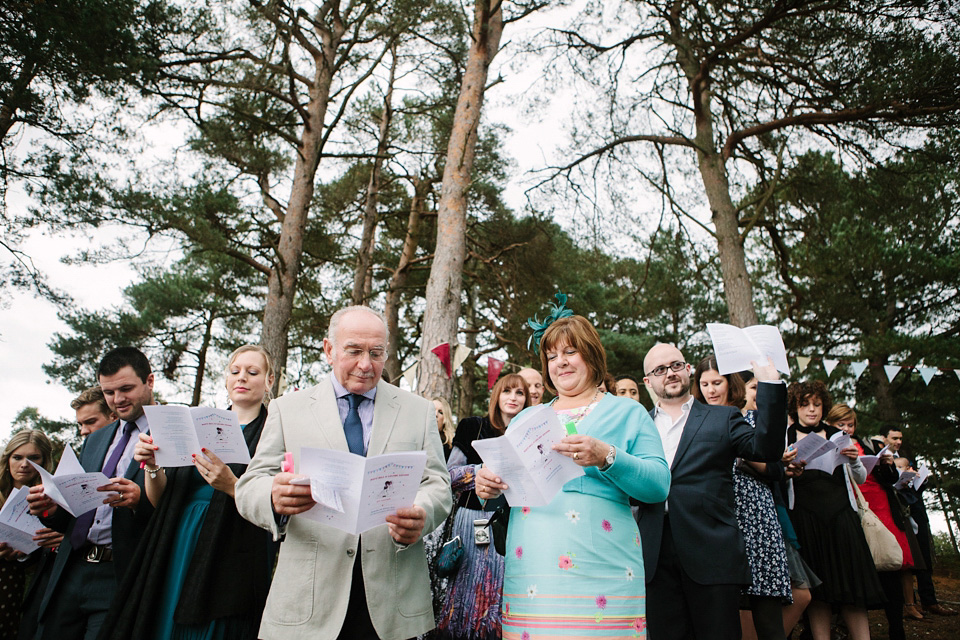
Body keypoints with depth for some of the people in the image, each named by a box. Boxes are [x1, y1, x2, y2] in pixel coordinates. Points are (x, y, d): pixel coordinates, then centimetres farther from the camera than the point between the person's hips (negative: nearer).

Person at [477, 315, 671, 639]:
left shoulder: (627, 413, 7)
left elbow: (659, 484, -4)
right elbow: (507, 483, 18)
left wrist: (607, 457, -20)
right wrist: (489, 487, -5)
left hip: (600, 573, -3)